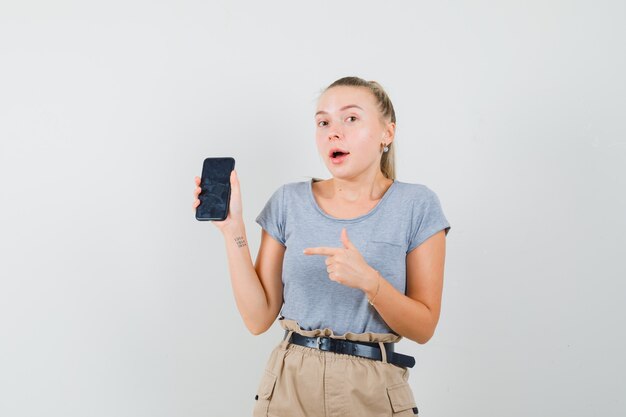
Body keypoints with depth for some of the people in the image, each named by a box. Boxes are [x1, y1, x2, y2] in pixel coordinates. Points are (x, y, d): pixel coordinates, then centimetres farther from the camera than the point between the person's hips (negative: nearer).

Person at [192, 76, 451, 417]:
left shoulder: (417, 204, -6)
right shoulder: (288, 201, -1)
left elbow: (423, 328, -6)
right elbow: (258, 318, -2)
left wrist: (369, 280, -23)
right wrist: (233, 229, -10)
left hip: (373, 390, -1)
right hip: (289, 385, 1)